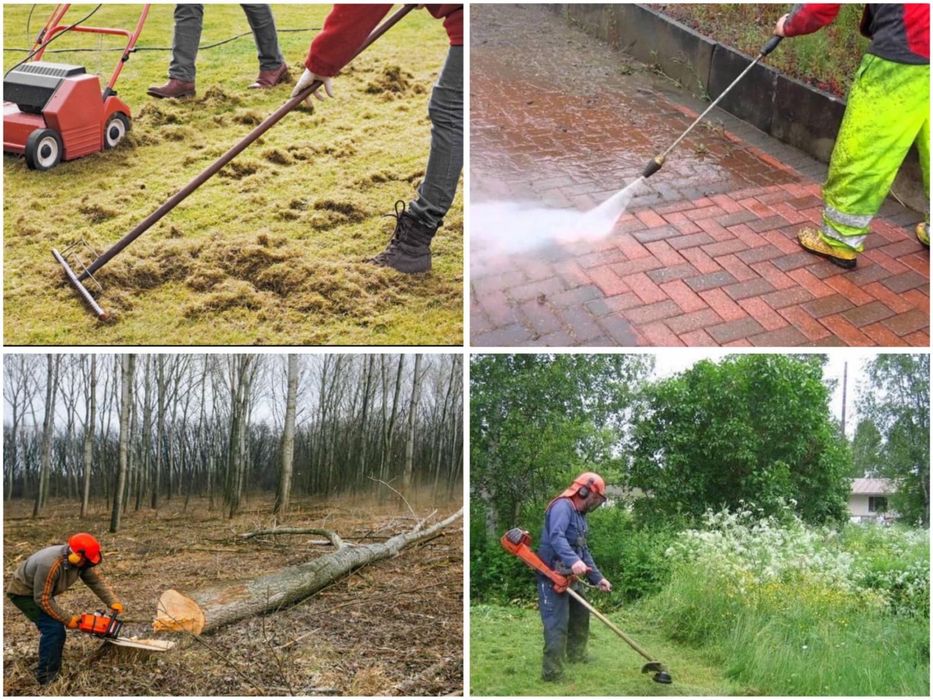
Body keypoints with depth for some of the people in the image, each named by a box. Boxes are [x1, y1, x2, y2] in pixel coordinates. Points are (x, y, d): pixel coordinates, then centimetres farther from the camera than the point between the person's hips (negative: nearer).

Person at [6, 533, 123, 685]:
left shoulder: (79, 560, -16)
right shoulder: (50, 564, -40)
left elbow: (96, 580, -7)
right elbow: (43, 599, -32)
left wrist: (112, 602, -18)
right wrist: (68, 619, -24)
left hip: (41, 592, 8)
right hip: (23, 593, -8)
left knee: (57, 629, 8)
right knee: (53, 628, -17)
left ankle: (53, 669, 22)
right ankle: (46, 675, -8)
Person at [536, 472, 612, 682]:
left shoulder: (580, 515, 18)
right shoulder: (563, 506, -14)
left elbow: (584, 551, 23)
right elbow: (556, 537, -32)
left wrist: (598, 578, 18)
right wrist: (573, 560, -46)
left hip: (571, 576, 10)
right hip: (553, 576, -10)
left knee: (581, 614, 24)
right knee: (557, 624, -12)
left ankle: (576, 654, 42)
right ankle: (552, 672, -9)